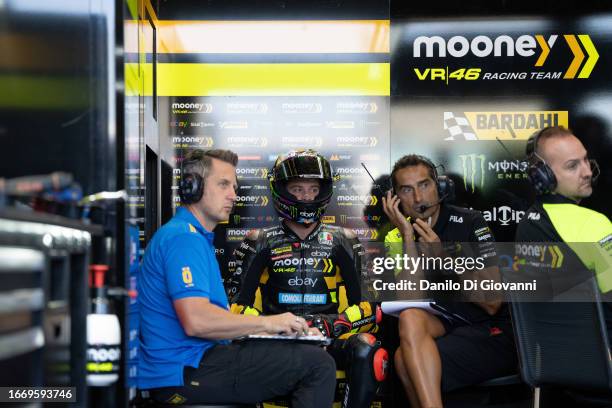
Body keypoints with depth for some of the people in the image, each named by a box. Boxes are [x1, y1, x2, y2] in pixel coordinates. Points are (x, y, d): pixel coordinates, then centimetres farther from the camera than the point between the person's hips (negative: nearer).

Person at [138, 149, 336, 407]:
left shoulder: (196, 237, 21)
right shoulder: (184, 238, -14)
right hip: (187, 371, -11)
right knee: (318, 364, -14)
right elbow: (196, 320, -26)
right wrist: (267, 323, -15)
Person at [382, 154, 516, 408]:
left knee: (407, 358, -28)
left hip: (491, 332, -4)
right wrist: (408, 236, -12)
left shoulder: (469, 222, -4)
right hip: (442, 327, 5)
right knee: (410, 318, -30)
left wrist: (442, 257, -15)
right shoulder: (396, 240, 8)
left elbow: (492, 303, -9)